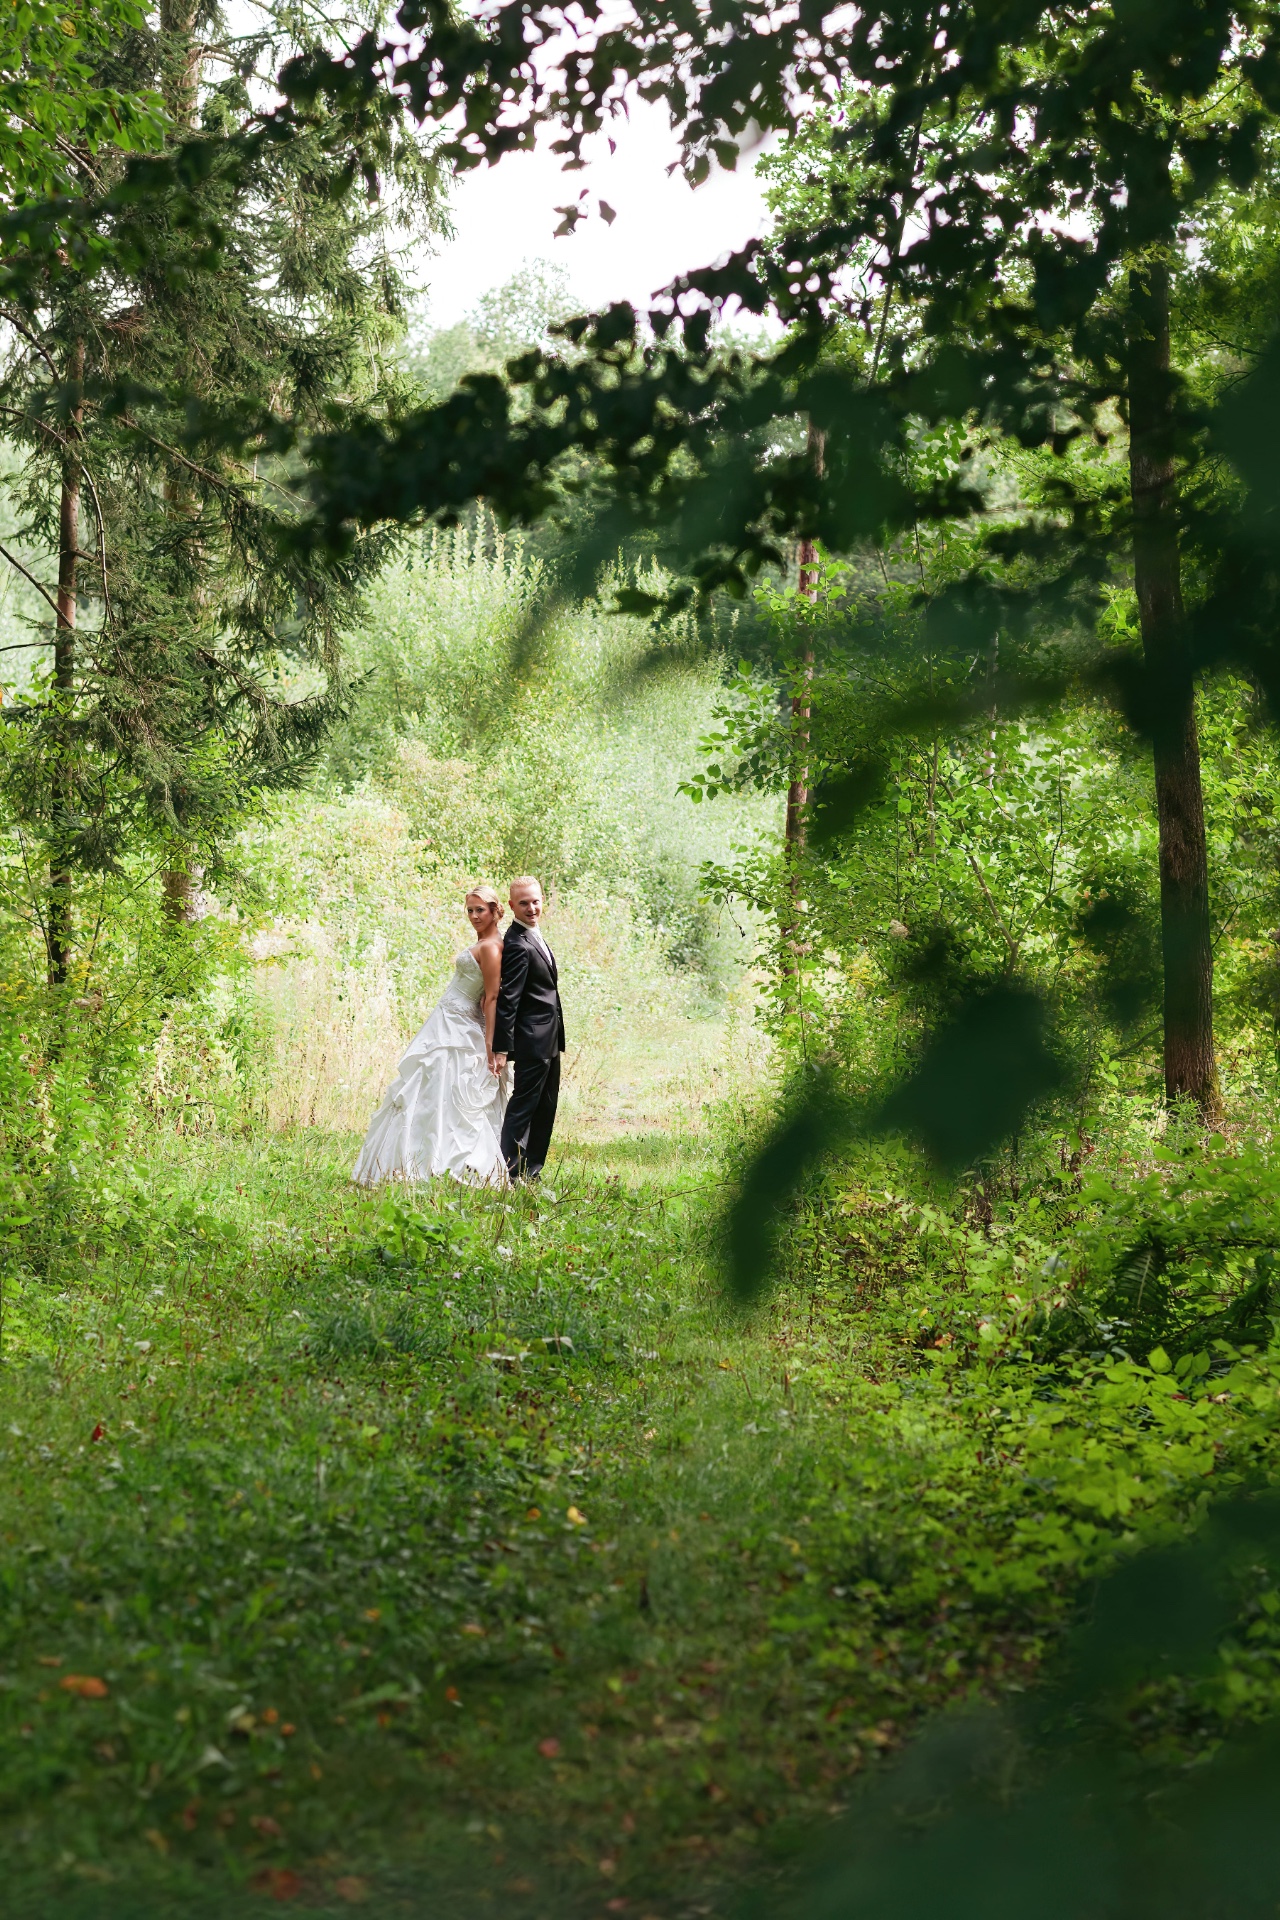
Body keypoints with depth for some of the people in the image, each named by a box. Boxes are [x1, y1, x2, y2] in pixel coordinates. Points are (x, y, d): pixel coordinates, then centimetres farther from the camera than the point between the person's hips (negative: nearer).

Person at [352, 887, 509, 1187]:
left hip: (455, 1032, -10)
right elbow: (486, 996, 16)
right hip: (448, 1026, 10)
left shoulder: (490, 947, -15)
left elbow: (491, 998, -19)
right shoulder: (484, 945, 14)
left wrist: (489, 1044, -23)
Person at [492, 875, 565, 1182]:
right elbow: (507, 1000, -23)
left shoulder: (532, 938, 13)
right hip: (533, 1041, -10)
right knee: (523, 1106, -6)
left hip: (547, 1041, 10)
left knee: (544, 1109, 15)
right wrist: (501, 1048, -25)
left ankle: (531, 1171, 21)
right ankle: (512, 1172, -3)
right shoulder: (518, 945, -19)